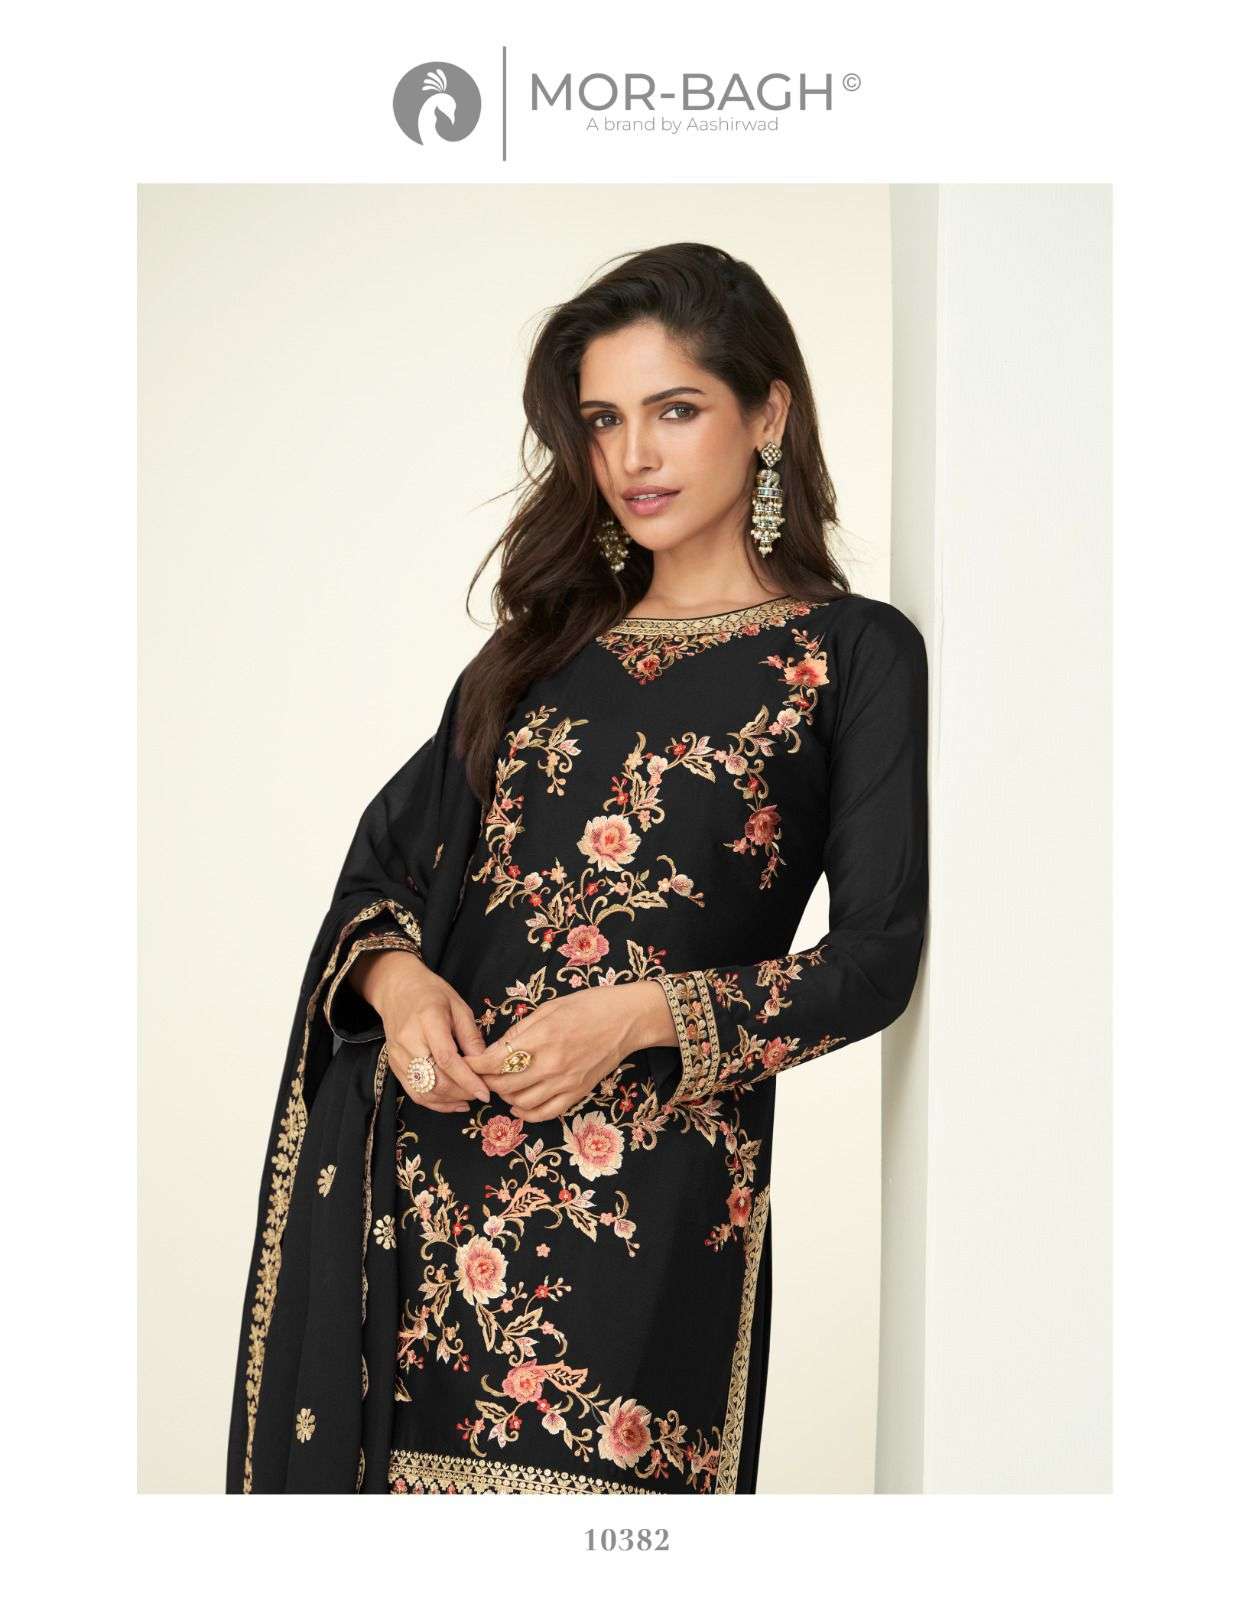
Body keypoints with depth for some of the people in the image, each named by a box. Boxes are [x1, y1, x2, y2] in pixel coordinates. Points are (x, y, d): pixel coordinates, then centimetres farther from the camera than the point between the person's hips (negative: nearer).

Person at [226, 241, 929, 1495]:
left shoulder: (854, 654, 2)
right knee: (378, 1461, 5)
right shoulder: (548, 642, 16)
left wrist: (642, 1015, -15)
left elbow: (876, 957, -3)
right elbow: (384, 856, 17)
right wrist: (395, 979, -5)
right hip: (418, 1148, 4)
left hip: (648, 1179, -4)